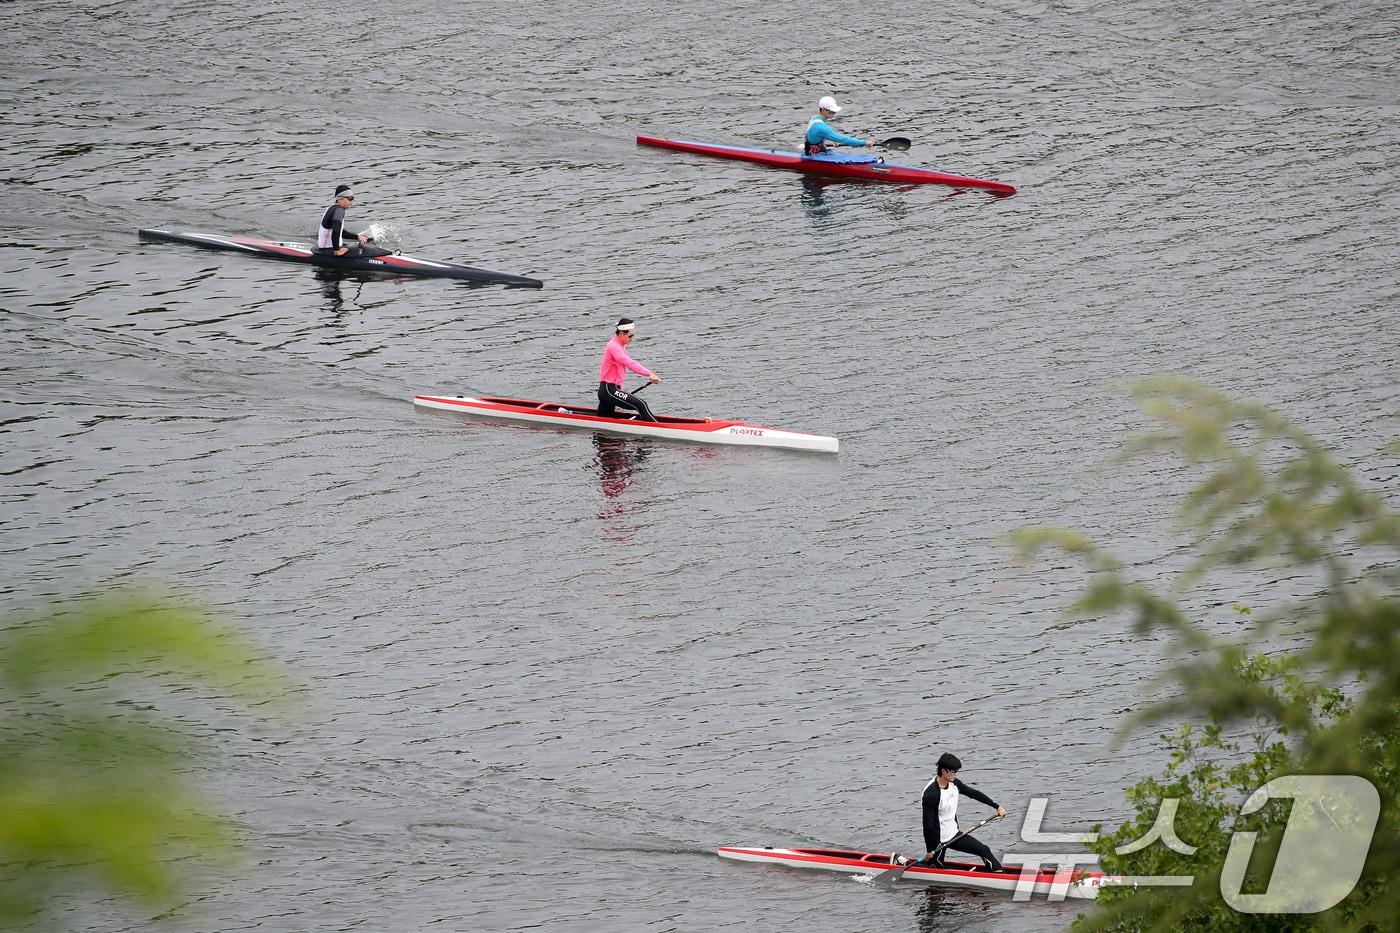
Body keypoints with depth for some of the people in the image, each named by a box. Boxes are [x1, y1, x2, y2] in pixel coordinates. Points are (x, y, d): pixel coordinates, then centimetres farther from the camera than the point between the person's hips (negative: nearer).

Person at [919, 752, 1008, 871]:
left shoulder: (953, 783, -3)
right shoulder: (931, 794, -28)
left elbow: (973, 793, 10)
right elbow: (927, 823, -24)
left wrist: (997, 807, 10)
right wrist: (929, 851, -20)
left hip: (953, 834, 8)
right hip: (938, 840, -8)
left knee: (984, 850, 2)